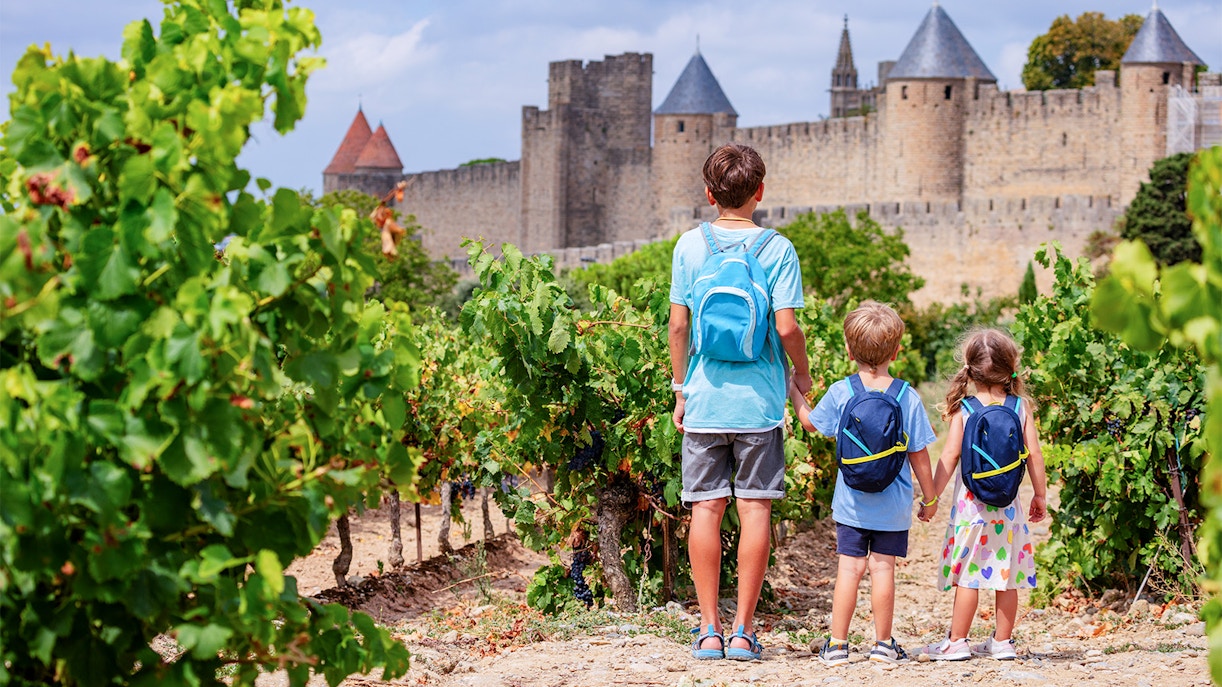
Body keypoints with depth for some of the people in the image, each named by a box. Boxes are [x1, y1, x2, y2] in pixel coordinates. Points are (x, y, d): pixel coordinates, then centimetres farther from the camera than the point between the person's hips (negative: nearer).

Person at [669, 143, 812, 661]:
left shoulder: (690, 246, 1)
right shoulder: (777, 249, -5)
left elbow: (678, 325, 2)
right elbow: (786, 327, -10)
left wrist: (681, 391, 13)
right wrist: (802, 374, 8)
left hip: (704, 401, 1)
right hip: (759, 402, -1)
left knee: (706, 510, 5)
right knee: (754, 508, 3)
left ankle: (709, 630, 5)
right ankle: (743, 632, 3)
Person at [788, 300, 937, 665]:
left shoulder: (840, 393, -7)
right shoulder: (908, 398, -7)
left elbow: (810, 422, 12)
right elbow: (919, 457, -2)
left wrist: (793, 389, 28)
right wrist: (930, 498, 11)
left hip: (851, 504, 0)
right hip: (893, 507, 0)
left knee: (849, 567, 3)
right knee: (883, 567, 5)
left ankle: (837, 644, 5)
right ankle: (883, 644, 12)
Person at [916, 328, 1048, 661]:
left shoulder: (963, 409, -6)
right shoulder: (1020, 407, 0)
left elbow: (949, 456, -8)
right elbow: (1034, 455, 1)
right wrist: (1040, 495, 12)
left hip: (971, 504, -2)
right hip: (1007, 505, 2)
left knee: (968, 574, 2)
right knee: (1006, 575, 9)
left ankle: (957, 642, 6)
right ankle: (1002, 642, 15)